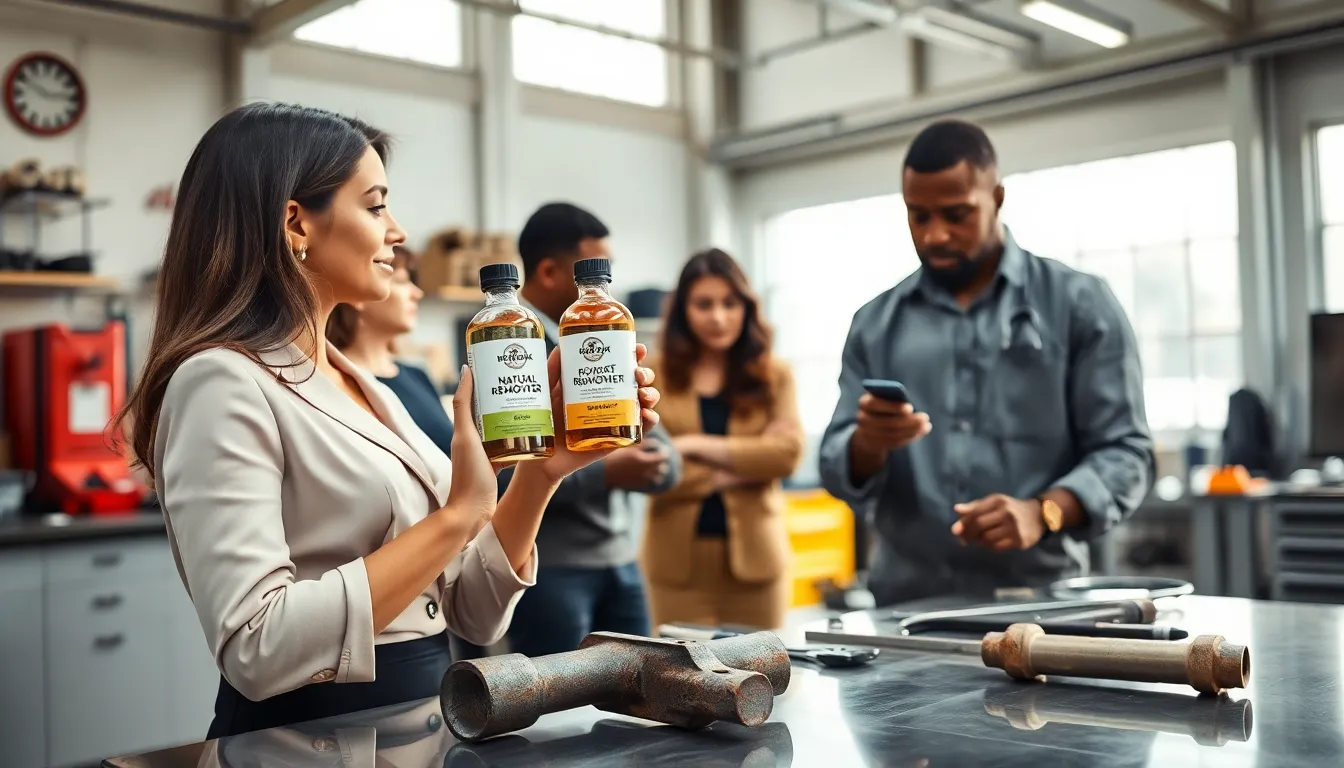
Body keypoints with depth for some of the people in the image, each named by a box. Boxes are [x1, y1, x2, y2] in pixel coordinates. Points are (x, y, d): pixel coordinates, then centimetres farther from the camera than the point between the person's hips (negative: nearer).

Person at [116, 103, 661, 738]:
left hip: (422, 725, 6)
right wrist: (457, 516, -20)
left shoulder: (370, 390, 10)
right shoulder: (223, 382, -12)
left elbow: (471, 616, 8)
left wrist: (541, 473, -5)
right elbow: (256, 650, -23)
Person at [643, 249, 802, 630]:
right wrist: (743, 466, -9)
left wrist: (699, 446, -12)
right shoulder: (653, 374, 3)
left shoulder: (774, 375, 7)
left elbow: (787, 452, -8)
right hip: (678, 558, -1)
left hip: (754, 554, 1)